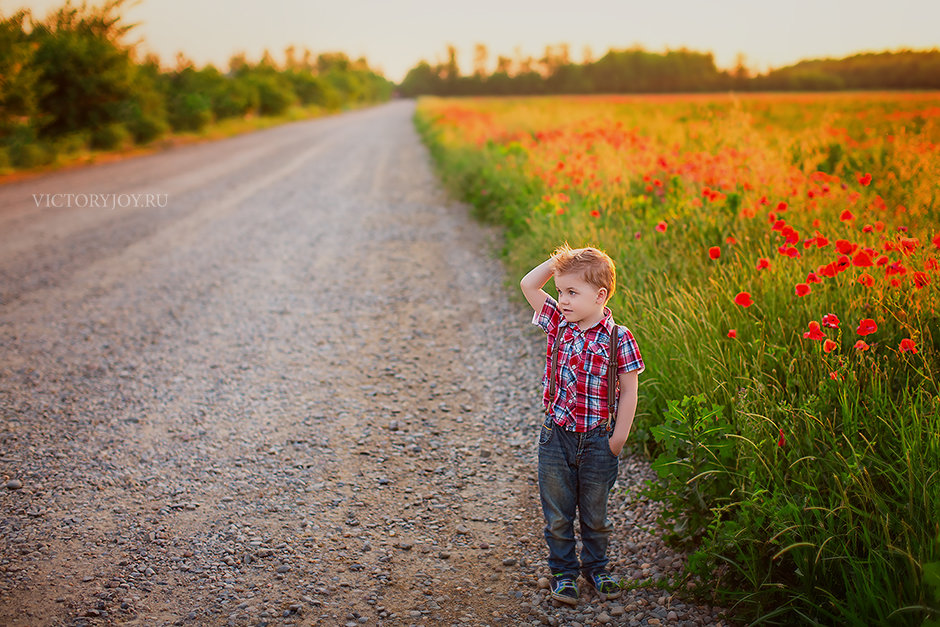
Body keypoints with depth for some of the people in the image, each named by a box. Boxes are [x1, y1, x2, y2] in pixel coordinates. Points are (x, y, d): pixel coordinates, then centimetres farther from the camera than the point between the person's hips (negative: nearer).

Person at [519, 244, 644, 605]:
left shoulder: (618, 338, -12)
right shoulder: (558, 323, -2)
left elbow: (628, 391, -8)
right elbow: (528, 285, 2)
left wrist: (618, 439, -8)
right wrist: (559, 261, -8)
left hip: (597, 440, -2)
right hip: (556, 437, 2)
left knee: (595, 514, 15)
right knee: (557, 514, 11)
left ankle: (595, 568, 34)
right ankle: (563, 572, 27)